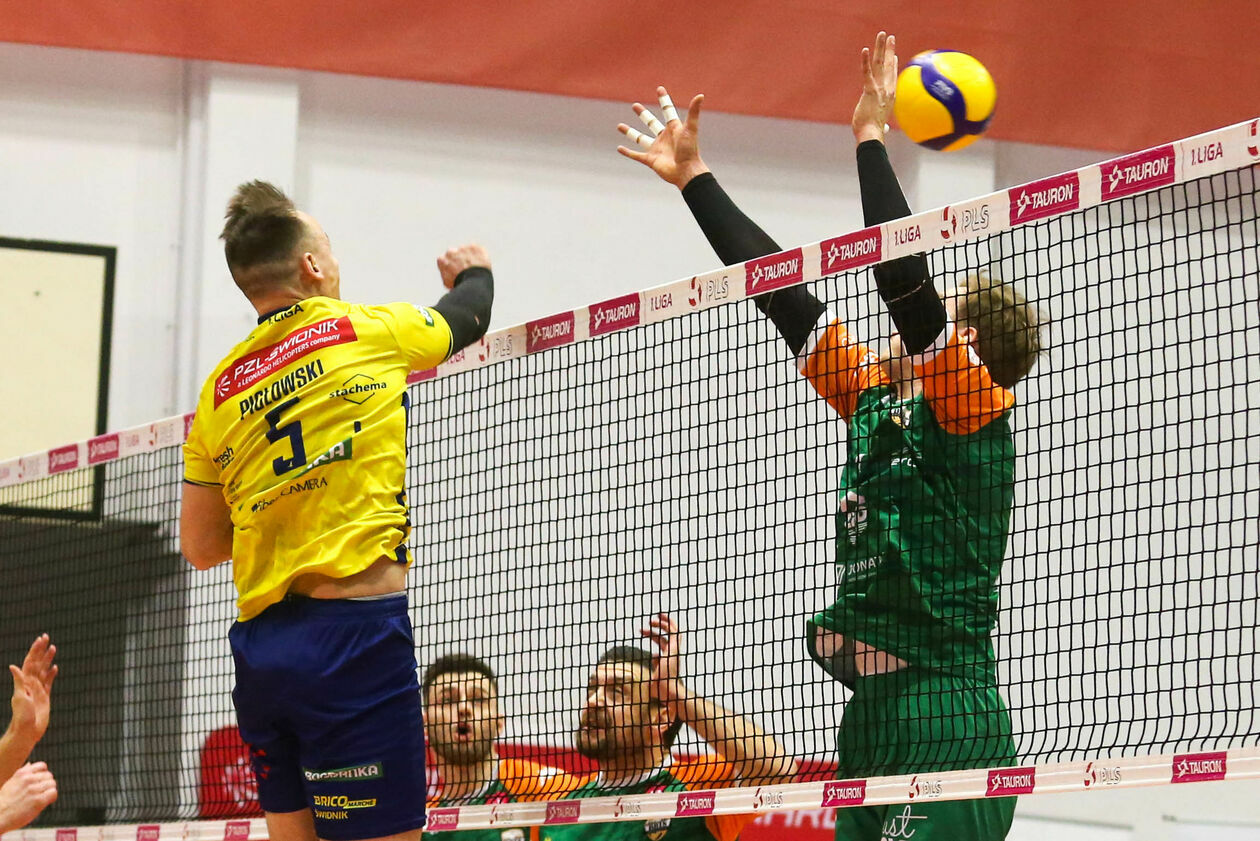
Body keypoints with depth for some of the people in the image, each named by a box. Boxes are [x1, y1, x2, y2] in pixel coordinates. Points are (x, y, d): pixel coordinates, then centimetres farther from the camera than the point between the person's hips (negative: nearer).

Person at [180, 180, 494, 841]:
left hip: (260, 646, 6)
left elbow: (200, 548, 19)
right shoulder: (367, 331, 1)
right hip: (354, 634, -6)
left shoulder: (218, 392, 13)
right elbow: (468, 318, 23)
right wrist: (474, 273, 44)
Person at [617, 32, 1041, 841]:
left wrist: (872, 138, -12)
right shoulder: (875, 400, 16)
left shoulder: (975, 407, -4)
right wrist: (695, 179, 25)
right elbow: (785, 294, 21)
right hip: (873, 714, 8)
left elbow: (905, 281, -18)